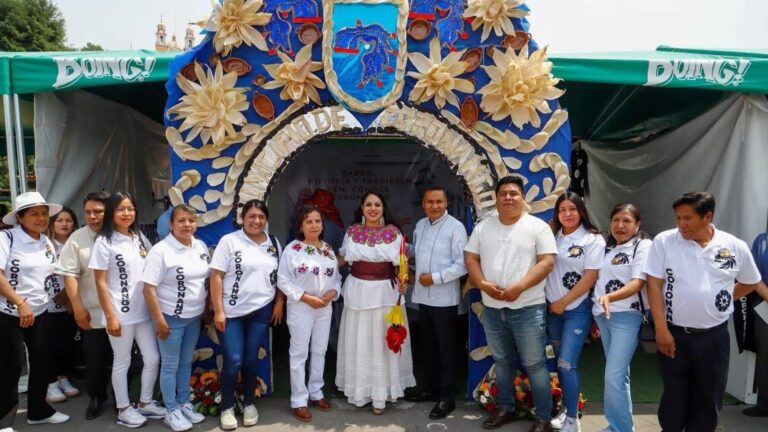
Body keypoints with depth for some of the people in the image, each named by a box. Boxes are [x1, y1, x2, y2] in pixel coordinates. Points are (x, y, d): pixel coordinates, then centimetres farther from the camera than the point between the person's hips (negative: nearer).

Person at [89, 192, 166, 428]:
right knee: (122, 362, 9)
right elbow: (100, 283, -10)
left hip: (144, 312, 5)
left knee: (153, 359, 11)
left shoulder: (140, 238, 8)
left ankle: (145, 403, 29)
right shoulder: (104, 242, -8)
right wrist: (110, 316, -13)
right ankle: (124, 409, 24)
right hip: (121, 315, -5)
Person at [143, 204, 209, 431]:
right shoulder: (161, 250, -16)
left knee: (186, 362, 18)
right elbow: (148, 288, -17)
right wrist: (159, 319, -18)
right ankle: (172, 411, 20)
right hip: (171, 318, -6)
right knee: (170, 365, 7)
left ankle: (184, 404, 32)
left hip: (194, 317, 6)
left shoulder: (201, 247, 3)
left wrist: (208, 309, 10)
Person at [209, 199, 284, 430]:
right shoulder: (229, 241, -6)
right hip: (232, 312, -3)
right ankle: (227, 408, 17)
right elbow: (216, 276, -10)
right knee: (233, 361, -4)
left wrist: (279, 303, 4)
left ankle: (249, 404, 28)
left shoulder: (273, 243, 7)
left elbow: (280, 276, 13)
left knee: (251, 360, 10)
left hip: (261, 311, 3)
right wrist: (218, 311, -13)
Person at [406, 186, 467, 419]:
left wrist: (435, 277, -18)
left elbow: (462, 265, -17)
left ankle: (446, 397, 15)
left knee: (446, 348, 4)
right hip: (423, 296, 7)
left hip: (444, 298, -7)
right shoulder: (420, 225, 9)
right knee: (428, 346, 18)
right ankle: (431, 388, 33)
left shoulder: (455, 227, -13)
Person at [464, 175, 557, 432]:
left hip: (528, 308, -4)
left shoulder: (537, 226, -5)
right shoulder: (483, 227, 8)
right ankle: (505, 408, 33)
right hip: (492, 308, 4)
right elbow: (470, 258, 6)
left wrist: (519, 287, -21)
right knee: (502, 361, 17)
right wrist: (483, 284, -11)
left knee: (534, 364, 2)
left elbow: (547, 261, -11)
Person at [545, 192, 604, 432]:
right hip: (552, 308, 5)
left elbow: (590, 277, -11)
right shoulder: (552, 236, 7)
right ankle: (567, 408, 28)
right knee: (560, 363, 13)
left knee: (567, 364, -7)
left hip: (577, 310, -5)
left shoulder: (593, 240, -7)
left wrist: (563, 302, -10)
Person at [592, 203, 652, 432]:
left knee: (613, 377, -10)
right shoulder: (608, 247, 15)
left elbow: (638, 283, -17)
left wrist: (609, 297, -32)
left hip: (627, 317, -7)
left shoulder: (643, 246, -6)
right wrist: (597, 309, 12)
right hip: (603, 315, 7)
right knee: (619, 374, 16)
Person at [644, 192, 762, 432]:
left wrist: (723, 299, 3)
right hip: (674, 333, -1)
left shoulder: (736, 247, -3)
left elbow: (750, 283, 15)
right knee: (674, 395, 10)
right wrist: (661, 329, -12)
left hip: (714, 336, 2)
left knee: (709, 398, 13)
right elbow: (654, 285, -8)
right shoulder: (664, 241, -8)